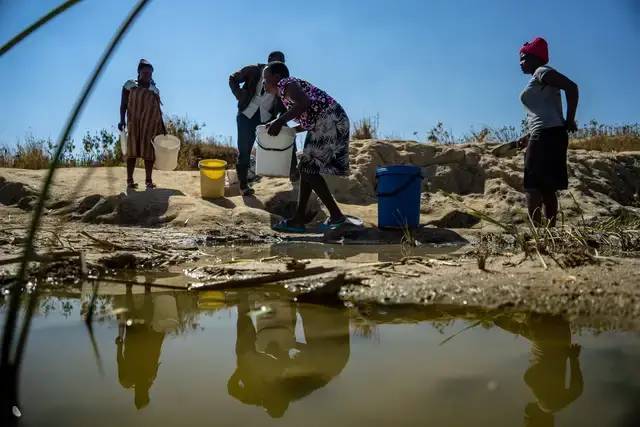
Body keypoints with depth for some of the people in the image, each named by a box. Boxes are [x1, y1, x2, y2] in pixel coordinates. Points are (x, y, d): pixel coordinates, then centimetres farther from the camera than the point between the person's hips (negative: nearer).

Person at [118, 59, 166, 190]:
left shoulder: (154, 90, 13)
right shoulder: (130, 85, 6)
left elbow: (158, 109, 16)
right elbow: (123, 104, 2)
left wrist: (162, 127, 12)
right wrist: (122, 120, -11)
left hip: (152, 124, 2)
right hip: (134, 123, -2)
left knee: (149, 151, 0)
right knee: (132, 151, -3)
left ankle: (148, 180, 4)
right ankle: (130, 180, -1)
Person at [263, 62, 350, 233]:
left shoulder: (285, 84, -6)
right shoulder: (288, 90, 23)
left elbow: (304, 103, -27)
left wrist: (280, 121, -22)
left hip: (329, 121, -10)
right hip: (325, 124, 10)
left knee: (309, 169, -9)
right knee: (306, 169, 10)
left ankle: (337, 216, -5)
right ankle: (299, 218, 12)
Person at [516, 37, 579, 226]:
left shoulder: (541, 71, -3)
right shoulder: (539, 79, 25)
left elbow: (571, 86, -17)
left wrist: (570, 120, -17)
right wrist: (528, 137, 22)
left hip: (546, 135, -10)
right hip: (551, 135, 10)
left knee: (532, 186, -11)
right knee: (547, 188, 10)